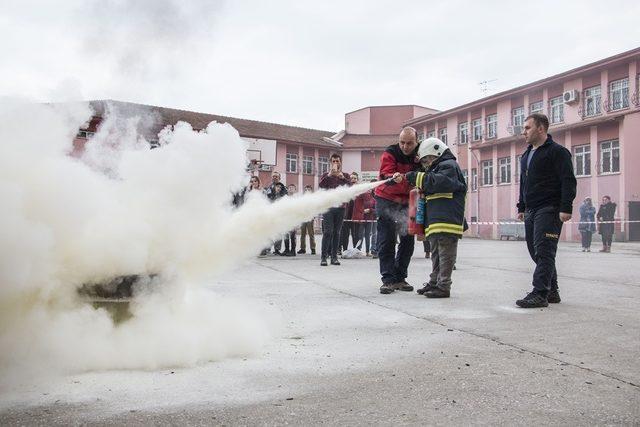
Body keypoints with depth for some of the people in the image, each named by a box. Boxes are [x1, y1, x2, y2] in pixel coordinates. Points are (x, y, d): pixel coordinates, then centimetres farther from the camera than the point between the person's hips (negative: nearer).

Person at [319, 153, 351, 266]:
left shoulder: (345, 176, 11)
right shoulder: (326, 175, 9)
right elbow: (320, 186, -9)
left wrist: (342, 177, -20)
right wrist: (329, 175, -21)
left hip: (340, 207, 2)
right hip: (328, 206, -2)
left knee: (336, 232, 4)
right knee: (328, 232, -8)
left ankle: (334, 256, 7)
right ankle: (323, 257, -7)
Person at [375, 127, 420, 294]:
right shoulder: (390, 154, -16)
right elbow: (386, 175, -28)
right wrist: (394, 178, -50)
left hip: (407, 202, 4)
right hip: (386, 200, -4)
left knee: (408, 240, 5)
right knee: (386, 241, -8)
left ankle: (400, 278, 16)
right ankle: (388, 280, -4)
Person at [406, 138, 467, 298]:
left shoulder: (449, 166, -6)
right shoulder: (438, 167, 26)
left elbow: (438, 182, -25)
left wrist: (416, 177, -20)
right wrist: (422, 190, 11)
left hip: (447, 221, -10)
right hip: (436, 222, 11)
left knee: (445, 255, -5)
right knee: (436, 255, 16)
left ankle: (443, 286, -2)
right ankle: (434, 282, 25)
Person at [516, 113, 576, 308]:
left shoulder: (557, 152, -5)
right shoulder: (527, 155, 21)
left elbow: (568, 181, -12)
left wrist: (566, 208, -19)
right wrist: (521, 207, 22)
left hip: (549, 211, -9)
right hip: (531, 212, 9)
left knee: (543, 251, -12)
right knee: (536, 251, 9)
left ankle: (540, 293, -13)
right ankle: (552, 291, 18)